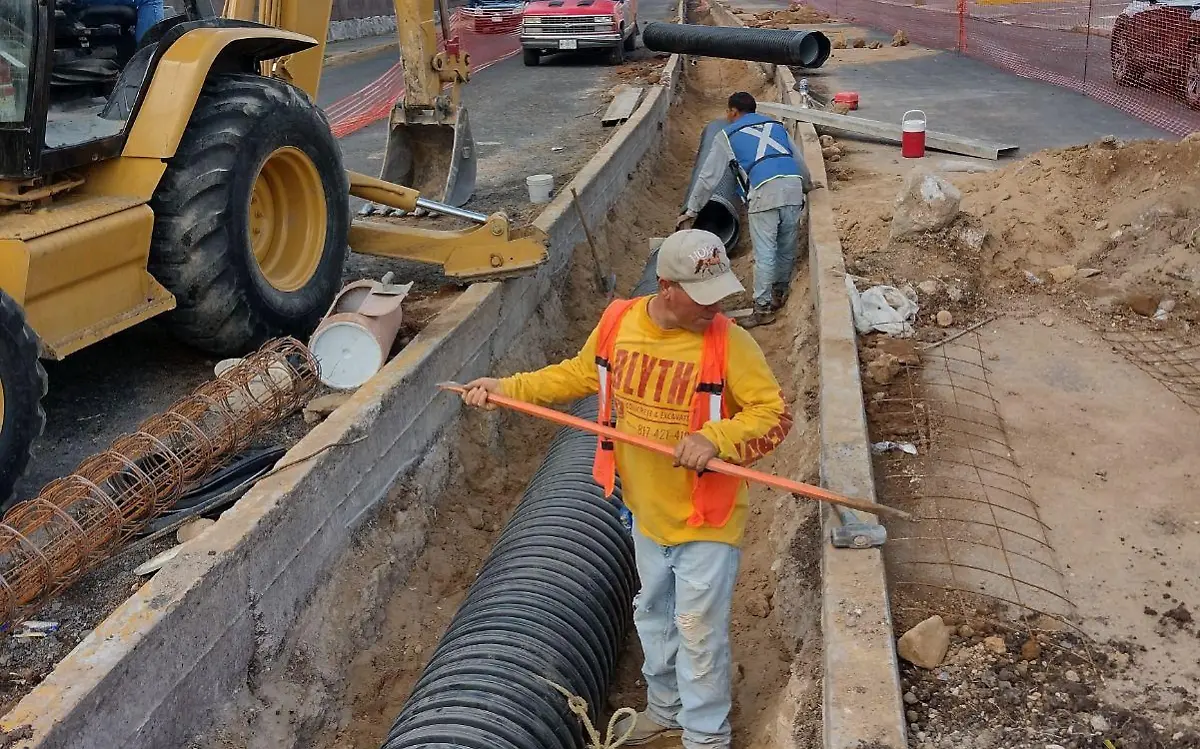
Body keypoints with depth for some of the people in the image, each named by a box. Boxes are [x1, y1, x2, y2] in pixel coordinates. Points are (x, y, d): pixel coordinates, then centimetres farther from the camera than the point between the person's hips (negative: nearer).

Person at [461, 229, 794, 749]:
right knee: (653, 616, 25)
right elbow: (578, 375, 8)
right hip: (647, 510, 5)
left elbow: (774, 414, -20)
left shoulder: (728, 342, -22)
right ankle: (665, 707, 49)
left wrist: (715, 437, -36)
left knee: (699, 630, 6)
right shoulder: (618, 323, -9)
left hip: (706, 518, -5)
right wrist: (507, 387, 4)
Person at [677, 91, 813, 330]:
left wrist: (691, 210, 21)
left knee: (764, 252, -1)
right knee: (787, 247, 18)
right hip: (793, 186, 5)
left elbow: (708, 177, 14)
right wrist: (807, 186, 49)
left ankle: (763, 307, 2)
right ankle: (781, 290, 33)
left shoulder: (727, 136, 15)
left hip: (764, 192, -4)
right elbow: (800, 162, 32)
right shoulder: (776, 126, 27)